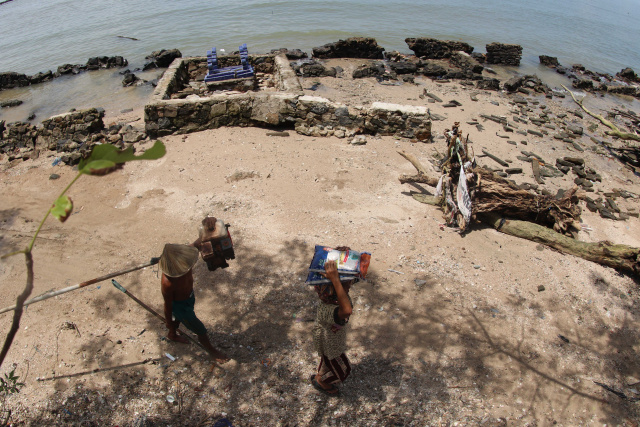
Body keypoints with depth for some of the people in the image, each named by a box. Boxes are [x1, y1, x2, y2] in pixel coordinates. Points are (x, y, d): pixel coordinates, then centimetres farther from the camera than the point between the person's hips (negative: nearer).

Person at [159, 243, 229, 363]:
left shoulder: (183, 266, -26)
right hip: (180, 305, -6)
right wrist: (168, 322, -11)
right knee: (201, 331, 12)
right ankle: (212, 351, 39)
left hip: (189, 296, 7)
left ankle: (172, 335, 67)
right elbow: (168, 305, -24)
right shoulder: (167, 283, -41)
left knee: (178, 318, 36)